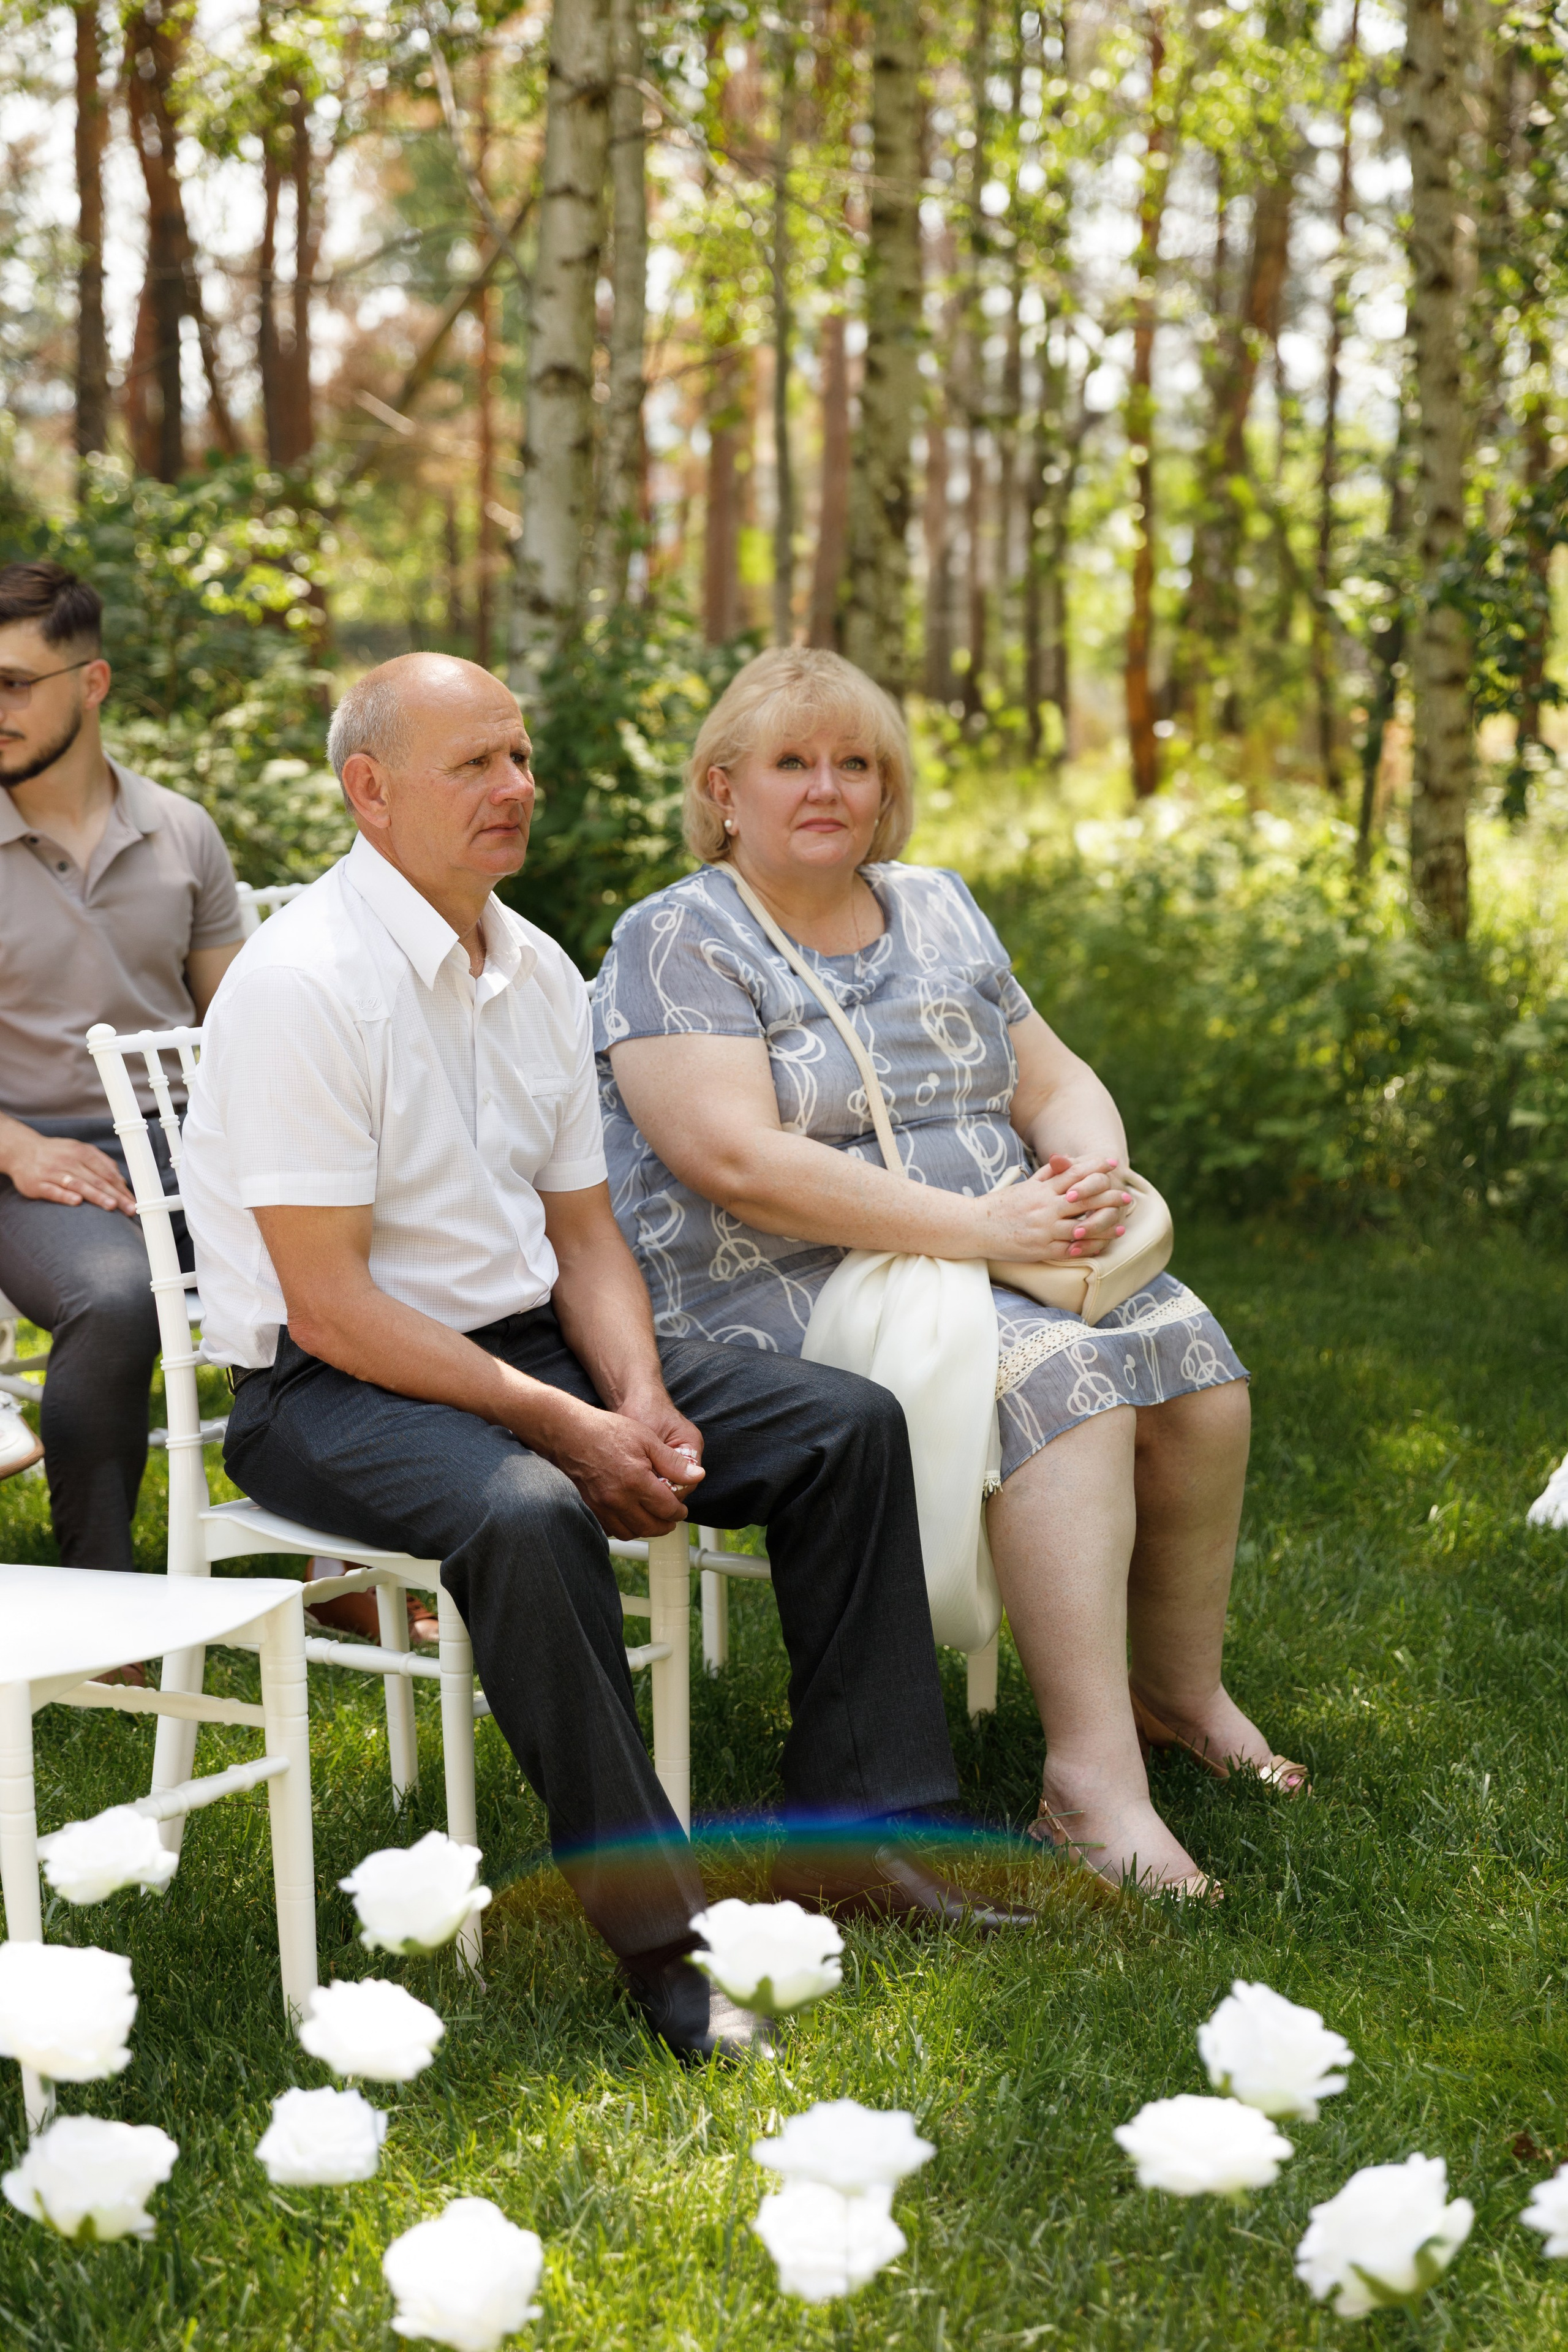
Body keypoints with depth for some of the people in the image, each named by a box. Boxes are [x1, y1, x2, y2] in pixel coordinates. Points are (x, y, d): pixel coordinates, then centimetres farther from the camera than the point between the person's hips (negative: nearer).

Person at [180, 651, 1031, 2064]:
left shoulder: (536, 970, 7)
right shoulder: (305, 984, -18)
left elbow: (585, 1233, 12)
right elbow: (329, 1309, -21)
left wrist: (638, 1399, -8)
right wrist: (564, 1427, -22)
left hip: (528, 1338, 8)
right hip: (331, 1387, -8)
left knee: (849, 1426, -3)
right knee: (528, 1515, -39)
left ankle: (846, 1834, 1)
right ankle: (649, 1919, -28)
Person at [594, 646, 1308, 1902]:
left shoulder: (935, 910, 17)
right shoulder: (679, 940, -6)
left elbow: (1055, 1081, 17)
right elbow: (737, 1162, -20)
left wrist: (1094, 1167, -9)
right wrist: (975, 1224, -24)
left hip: (1001, 1254, 7)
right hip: (785, 1290, -7)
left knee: (1190, 1351, -15)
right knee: (1062, 1374, -29)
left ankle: (1180, 1683, 5)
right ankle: (1094, 1772, -32)